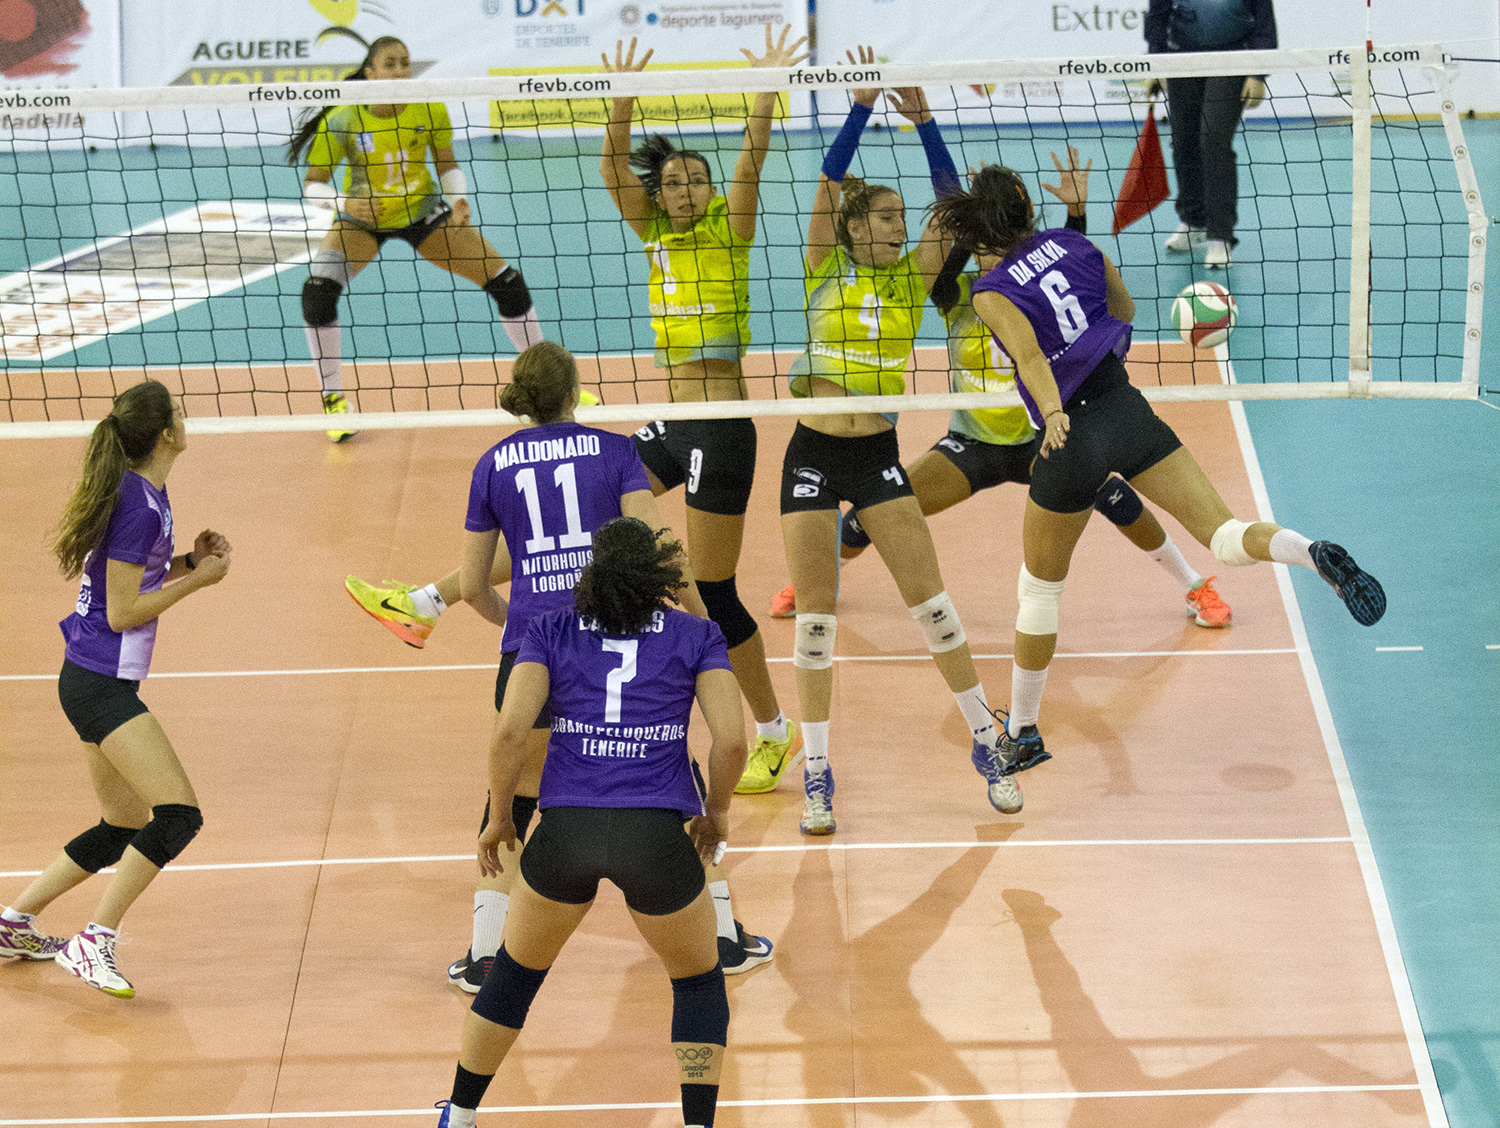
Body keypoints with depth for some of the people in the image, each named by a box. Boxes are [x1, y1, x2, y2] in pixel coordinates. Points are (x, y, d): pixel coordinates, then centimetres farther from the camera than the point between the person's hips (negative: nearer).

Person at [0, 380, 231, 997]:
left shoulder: (139, 493, 10)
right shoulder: (139, 507, -19)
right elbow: (122, 612, -18)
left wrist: (189, 561, 6)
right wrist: (198, 578, -10)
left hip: (98, 682, 10)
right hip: (100, 685, -10)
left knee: (124, 829, 17)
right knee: (178, 814, -16)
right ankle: (93, 943, -13)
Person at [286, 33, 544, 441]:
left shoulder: (429, 109, -19)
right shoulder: (342, 119, -25)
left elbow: (448, 166, -4)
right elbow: (312, 184, -17)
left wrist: (458, 200, -24)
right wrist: (344, 203, -37)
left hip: (423, 213, 2)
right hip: (362, 218, -2)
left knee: (507, 283, -5)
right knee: (318, 290, -27)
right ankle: (334, 400, -9)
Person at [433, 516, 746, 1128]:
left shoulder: (550, 630, 12)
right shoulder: (697, 636, 11)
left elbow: (510, 729, 0)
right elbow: (731, 740, 0)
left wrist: (499, 818, 13)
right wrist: (716, 813, 17)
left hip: (565, 829, 1)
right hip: (657, 834, -1)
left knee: (515, 971, 25)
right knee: (698, 982, 22)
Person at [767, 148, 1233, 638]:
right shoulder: (959, 295, -8)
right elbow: (941, 265, -30)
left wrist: (1076, 210, -44)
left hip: (1037, 441, -1)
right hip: (970, 446, 1)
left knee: (1109, 491, -26)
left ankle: (1196, 588, -10)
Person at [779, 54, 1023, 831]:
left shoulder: (913, 275, 2)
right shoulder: (826, 267, -2)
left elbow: (951, 201, -9)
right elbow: (827, 182, -15)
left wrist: (921, 117, -16)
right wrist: (861, 106, -21)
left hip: (878, 457, 1)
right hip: (814, 454, -1)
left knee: (930, 600, 0)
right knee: (815, 615, 1)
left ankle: (986, 742, 11)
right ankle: (816, 773, 9)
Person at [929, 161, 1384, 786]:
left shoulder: (992, 293, -4)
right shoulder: (1074, 243, 9)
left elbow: (1030, 355, -23)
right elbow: (1124, 312, 23)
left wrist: (1053, 413, -37)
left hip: (1072, 435, -3)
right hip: (1128, 408, 3)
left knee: (1038, 586, 16)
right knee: (1225, 535, -5)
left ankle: (1021, 733, 25)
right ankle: (1316, 553, -38)